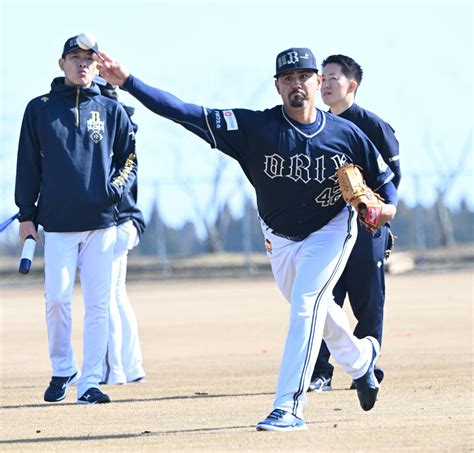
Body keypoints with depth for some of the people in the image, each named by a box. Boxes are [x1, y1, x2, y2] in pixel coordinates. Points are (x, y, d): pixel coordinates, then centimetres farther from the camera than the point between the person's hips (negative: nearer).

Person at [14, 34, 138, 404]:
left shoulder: (112, 110, 9)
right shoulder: (40, 109, 7)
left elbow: (129, 159, 13)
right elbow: (28, 164, 8)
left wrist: (114, 190, -7)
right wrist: (26, 215, 5)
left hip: (102, 223, 1)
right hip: (58, 222, -1)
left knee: (98, 304, -1)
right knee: (57, 299, -5)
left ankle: (90, 382, 2)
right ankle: (62, 371, 15)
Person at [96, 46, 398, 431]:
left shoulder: (346, 135, -19)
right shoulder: (256, 127, -22)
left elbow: (385, 178, -5)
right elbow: (189, 114, -30)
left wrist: (387, 206, -28)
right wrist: (128, 82, -39)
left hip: (330, 230, -3)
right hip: (279, 238, 3)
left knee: (306, 304, -21)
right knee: (311, 311, 20)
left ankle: (289, 408, -21)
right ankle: (361, 359, 51)